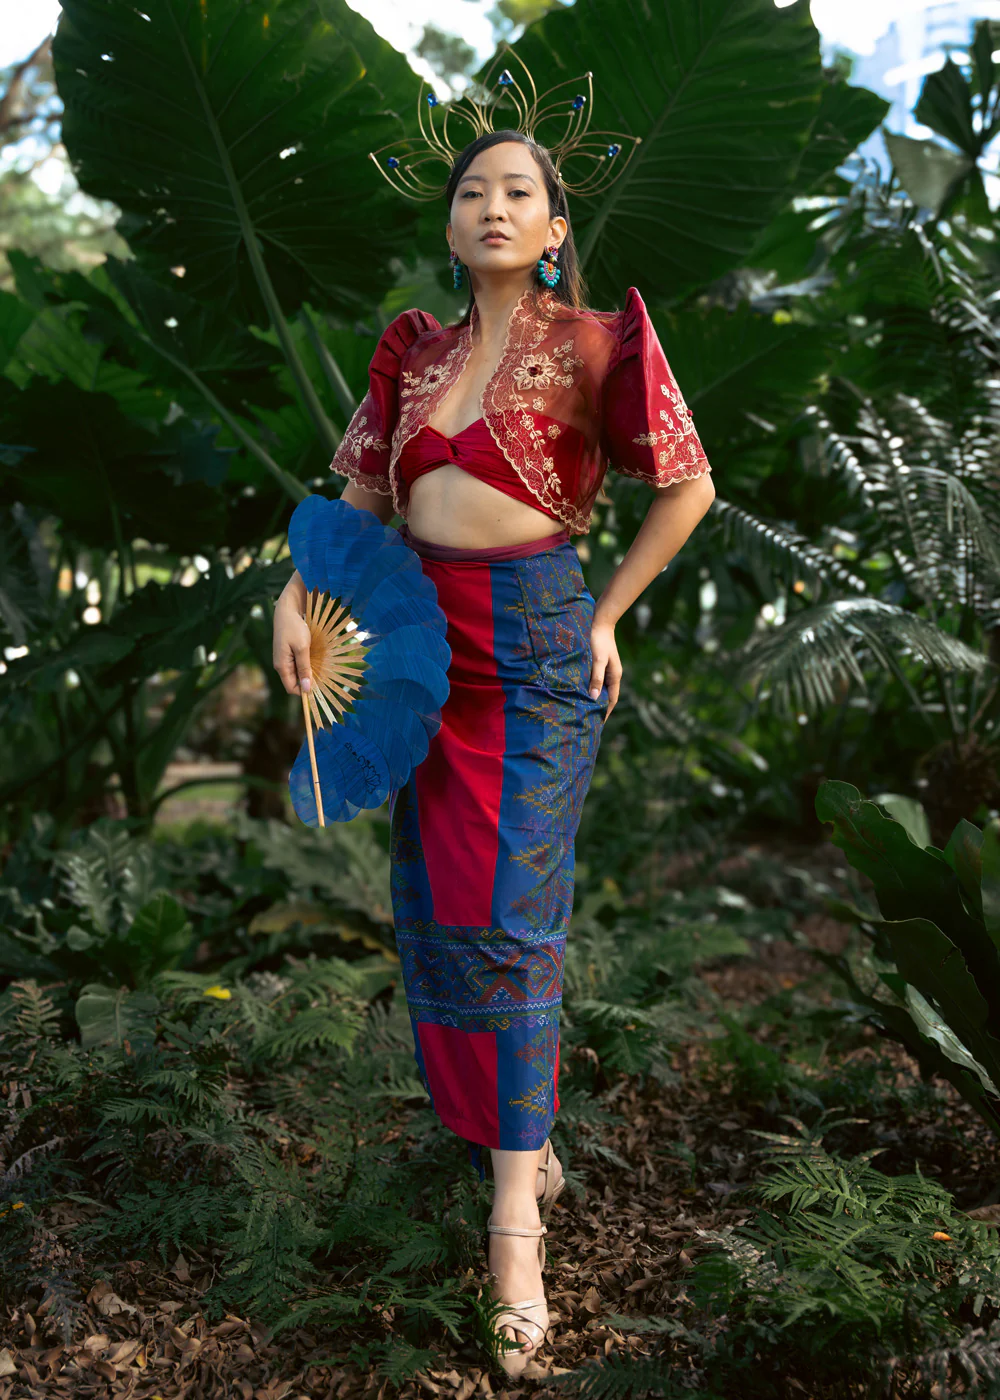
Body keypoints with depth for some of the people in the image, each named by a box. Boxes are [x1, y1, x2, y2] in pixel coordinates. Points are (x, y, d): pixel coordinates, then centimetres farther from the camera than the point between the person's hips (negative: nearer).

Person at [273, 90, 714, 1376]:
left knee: (509, 908, -9)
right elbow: (361, 490, 13)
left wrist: (606, 615, 2)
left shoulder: (588, 342, -2)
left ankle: (514, 1206, -1)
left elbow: (686, 484, 2)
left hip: (535, 638, -5)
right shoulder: (416, 351, 11)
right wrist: (297, 595, -3)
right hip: (427, 634, 6)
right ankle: (521, 1133, 27)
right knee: (435, 901, 8)